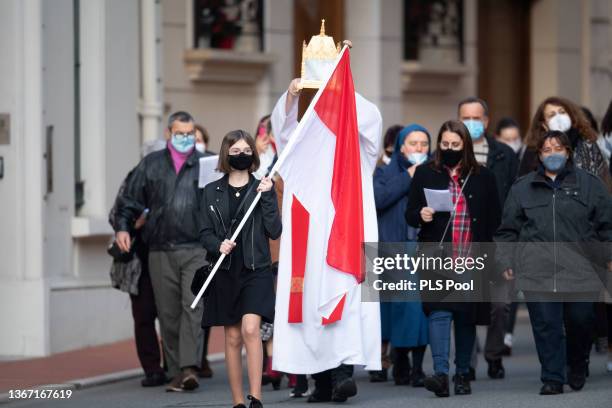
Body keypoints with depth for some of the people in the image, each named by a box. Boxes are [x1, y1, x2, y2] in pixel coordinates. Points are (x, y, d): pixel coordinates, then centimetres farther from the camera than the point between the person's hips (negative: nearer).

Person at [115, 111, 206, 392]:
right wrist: (122, 227, 0)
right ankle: (176, 373, 9)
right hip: (161, 251, 2)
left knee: (193, 308, -14)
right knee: (168, 313, 4)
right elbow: (131, 199, 15)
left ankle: (190, 368, -19)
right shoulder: (151, 165, 13)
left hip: (196, 250, -2)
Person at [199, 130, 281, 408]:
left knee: (250, 329, -19)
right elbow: (205, 234, 7)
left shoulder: (263, 189, 4)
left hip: (256, 270, -2)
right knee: (232, 337, 5)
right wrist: (218, 245, -14)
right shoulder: (212, 192, 8)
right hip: (225, 272, 2)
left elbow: (274, 231, -3)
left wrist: (267, 198, -12)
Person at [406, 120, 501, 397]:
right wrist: (421, 216, -15)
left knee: (467, 316, 7)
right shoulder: (424, 174, 8)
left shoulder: (483, 177, 9)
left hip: (472, 259, 2)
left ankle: (462, 374, 18)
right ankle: (440, 373, -22)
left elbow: (494, 218, 10)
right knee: (439, 311, -15)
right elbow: (410, 214, 8)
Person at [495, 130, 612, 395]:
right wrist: (506, 261, 7)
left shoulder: (589, 184, 8)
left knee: (580, 322, 5)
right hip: (537, 272, 0)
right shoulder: (523, 187, 12)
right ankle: (552, 378, 1)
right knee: (546, 326, -4)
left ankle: (577, 367, 29)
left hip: (579, 271, 0)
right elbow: (508, 230, 14)